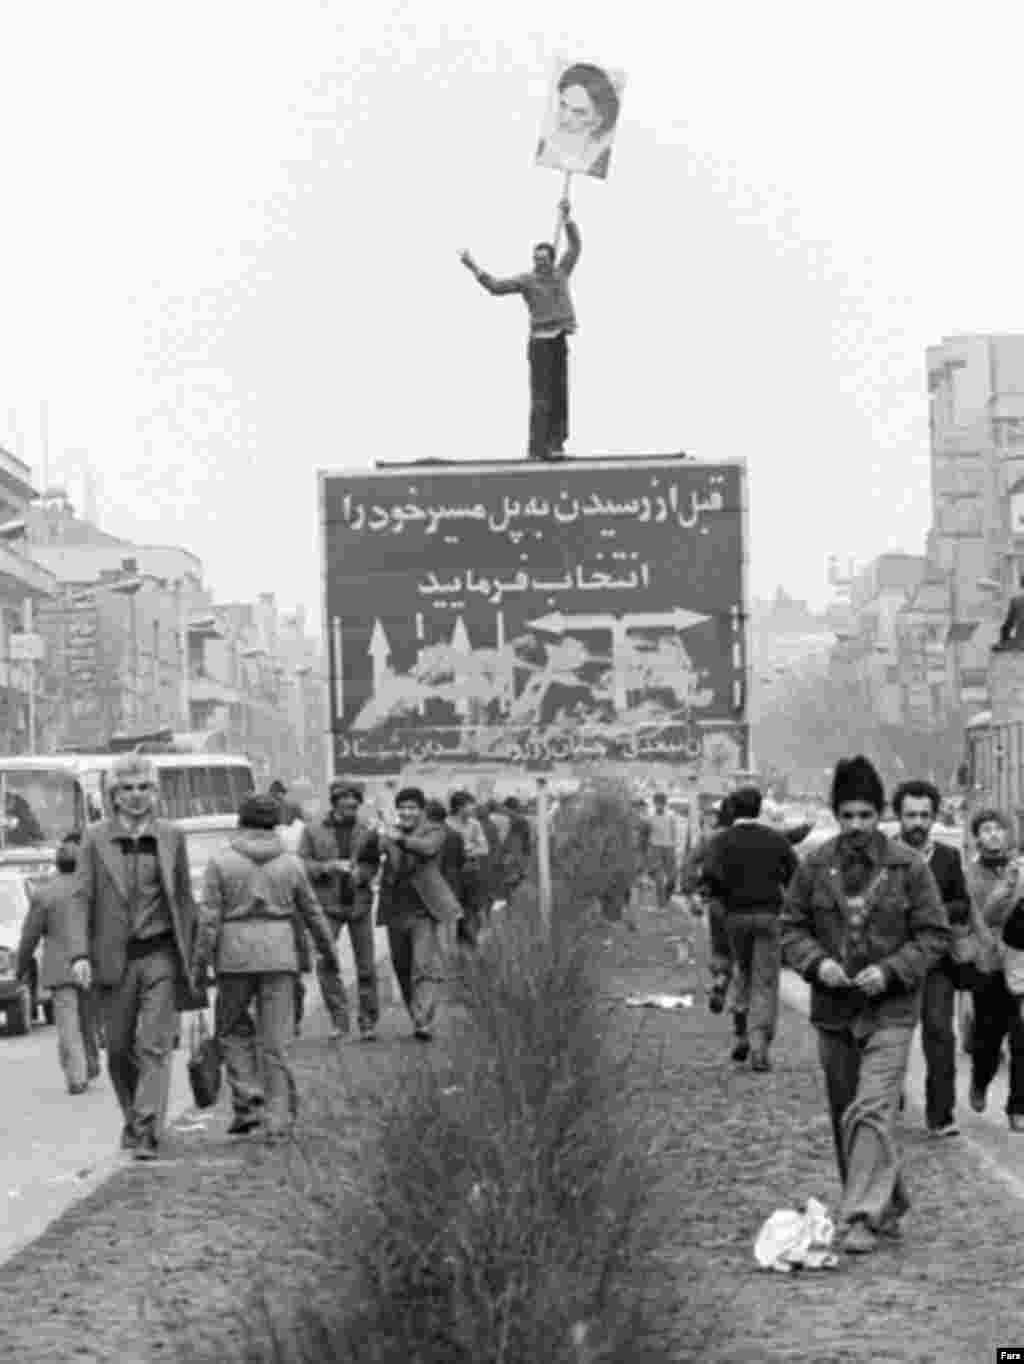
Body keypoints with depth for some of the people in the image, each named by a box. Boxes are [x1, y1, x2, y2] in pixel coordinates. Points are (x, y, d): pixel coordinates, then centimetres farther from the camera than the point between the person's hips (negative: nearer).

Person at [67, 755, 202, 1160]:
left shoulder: (171, 837, 4)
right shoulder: (96, 838, 1)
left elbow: (185, 899, 9)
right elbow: (81, 898, -3)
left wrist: (191, 956, 10)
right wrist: (79, 954, -14)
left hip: (160, 956, -1)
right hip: (114, 957, 1)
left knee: (154, 1047, -9)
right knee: (119, 1049, 10)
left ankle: (147, 1134, -12)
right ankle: (132, 1118, 31)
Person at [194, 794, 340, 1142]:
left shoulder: (221, 862, -2)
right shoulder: (290, 863, 5)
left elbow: (209, 920, -7)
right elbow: (312, 913, 14)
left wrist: (199, 964, -2)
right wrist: (328, 951, 28)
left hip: (235, 956, -2)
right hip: (279, 955, 2)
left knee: (233, 1029, 15)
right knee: (275, 1041, 4)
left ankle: (248, 1103, 1)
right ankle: (278, 1122, 3)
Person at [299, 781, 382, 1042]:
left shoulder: (366, 831, 8)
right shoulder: (313, 831, 4)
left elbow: (374, 864, 7)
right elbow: (303, 864, 0)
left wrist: (361, 873, -15)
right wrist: (330, 867, -15)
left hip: (359, 902, 1)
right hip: (328, 903, -1)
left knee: (366, 966, 2)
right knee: (325, 962, -13)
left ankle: (368, 1022, 10)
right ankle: (339, 1021, -6)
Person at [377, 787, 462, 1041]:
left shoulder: (433, 831, -1)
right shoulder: (388, 832, 11)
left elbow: (428, 848, -25)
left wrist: (401, 840, -38)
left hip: (423, 911, -5)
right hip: (396, 912, 5)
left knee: (425, 966, -15)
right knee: (402, 969, 12)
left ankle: (424, 1023, -21)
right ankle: (417, 1017, 26)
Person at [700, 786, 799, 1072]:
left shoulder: (722, 840, -2)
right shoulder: (776, 839, 1)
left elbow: (710, 874, -17)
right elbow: (796, 877, 0)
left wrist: (718, 893, 3)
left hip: (736, 916, 1)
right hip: (768, 915, -1)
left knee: (743, 973, 23)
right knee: (765, 984, -1)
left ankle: (743, 1036, 15)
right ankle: (760, 1050, -13)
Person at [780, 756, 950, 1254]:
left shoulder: (908, 867, -5)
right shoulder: (815, 866, 2)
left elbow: (934, 935, -2)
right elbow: (792, 928, 9)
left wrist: (891, 971, -16)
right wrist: (817, 963, -11)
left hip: (888, 1011, -4)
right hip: (832, 1011, 4)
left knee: (871, 1113, -15)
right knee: (844, 1115, 11)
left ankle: (862, 1217, -15)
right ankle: (887, 1204, 26)